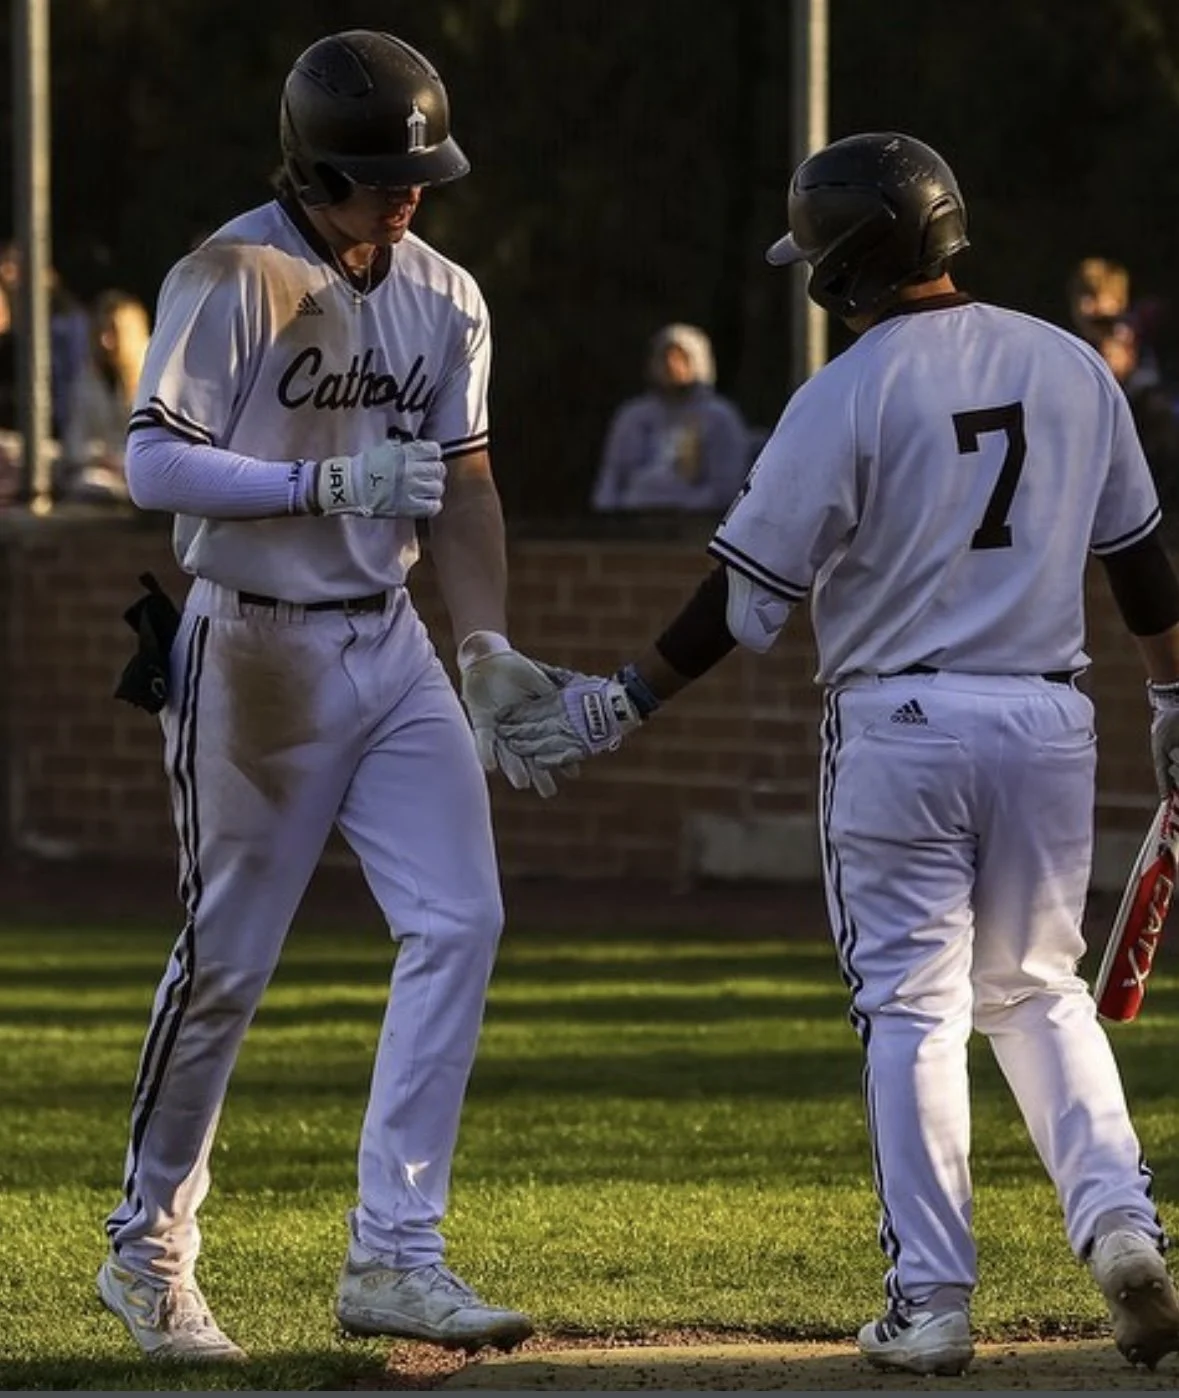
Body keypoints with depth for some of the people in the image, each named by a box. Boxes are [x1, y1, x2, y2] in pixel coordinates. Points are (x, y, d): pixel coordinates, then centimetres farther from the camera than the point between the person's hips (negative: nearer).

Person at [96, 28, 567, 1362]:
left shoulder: (444, 298, 8)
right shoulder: (231, 279, -12)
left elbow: (461, 479, 12)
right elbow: (153, 461, -17)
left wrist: (486, 646, 1)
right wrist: (332, 478, -25)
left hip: (390, 647, 6)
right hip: (254, 649, -6)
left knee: (458, 924, -7)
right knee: (227, 961, 1)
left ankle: (392, 1256, -5)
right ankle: (148, 1250, 18)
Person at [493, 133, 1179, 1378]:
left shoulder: (845, 398, -10)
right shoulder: (1071, 366, 5)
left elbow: (747, 589, -9)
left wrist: (624, 704, 0)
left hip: (898, 724, -4)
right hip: (1049, 717, 4)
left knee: (911, 1006, 3)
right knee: (1035, 988, 17)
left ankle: (931, 1297, 0)